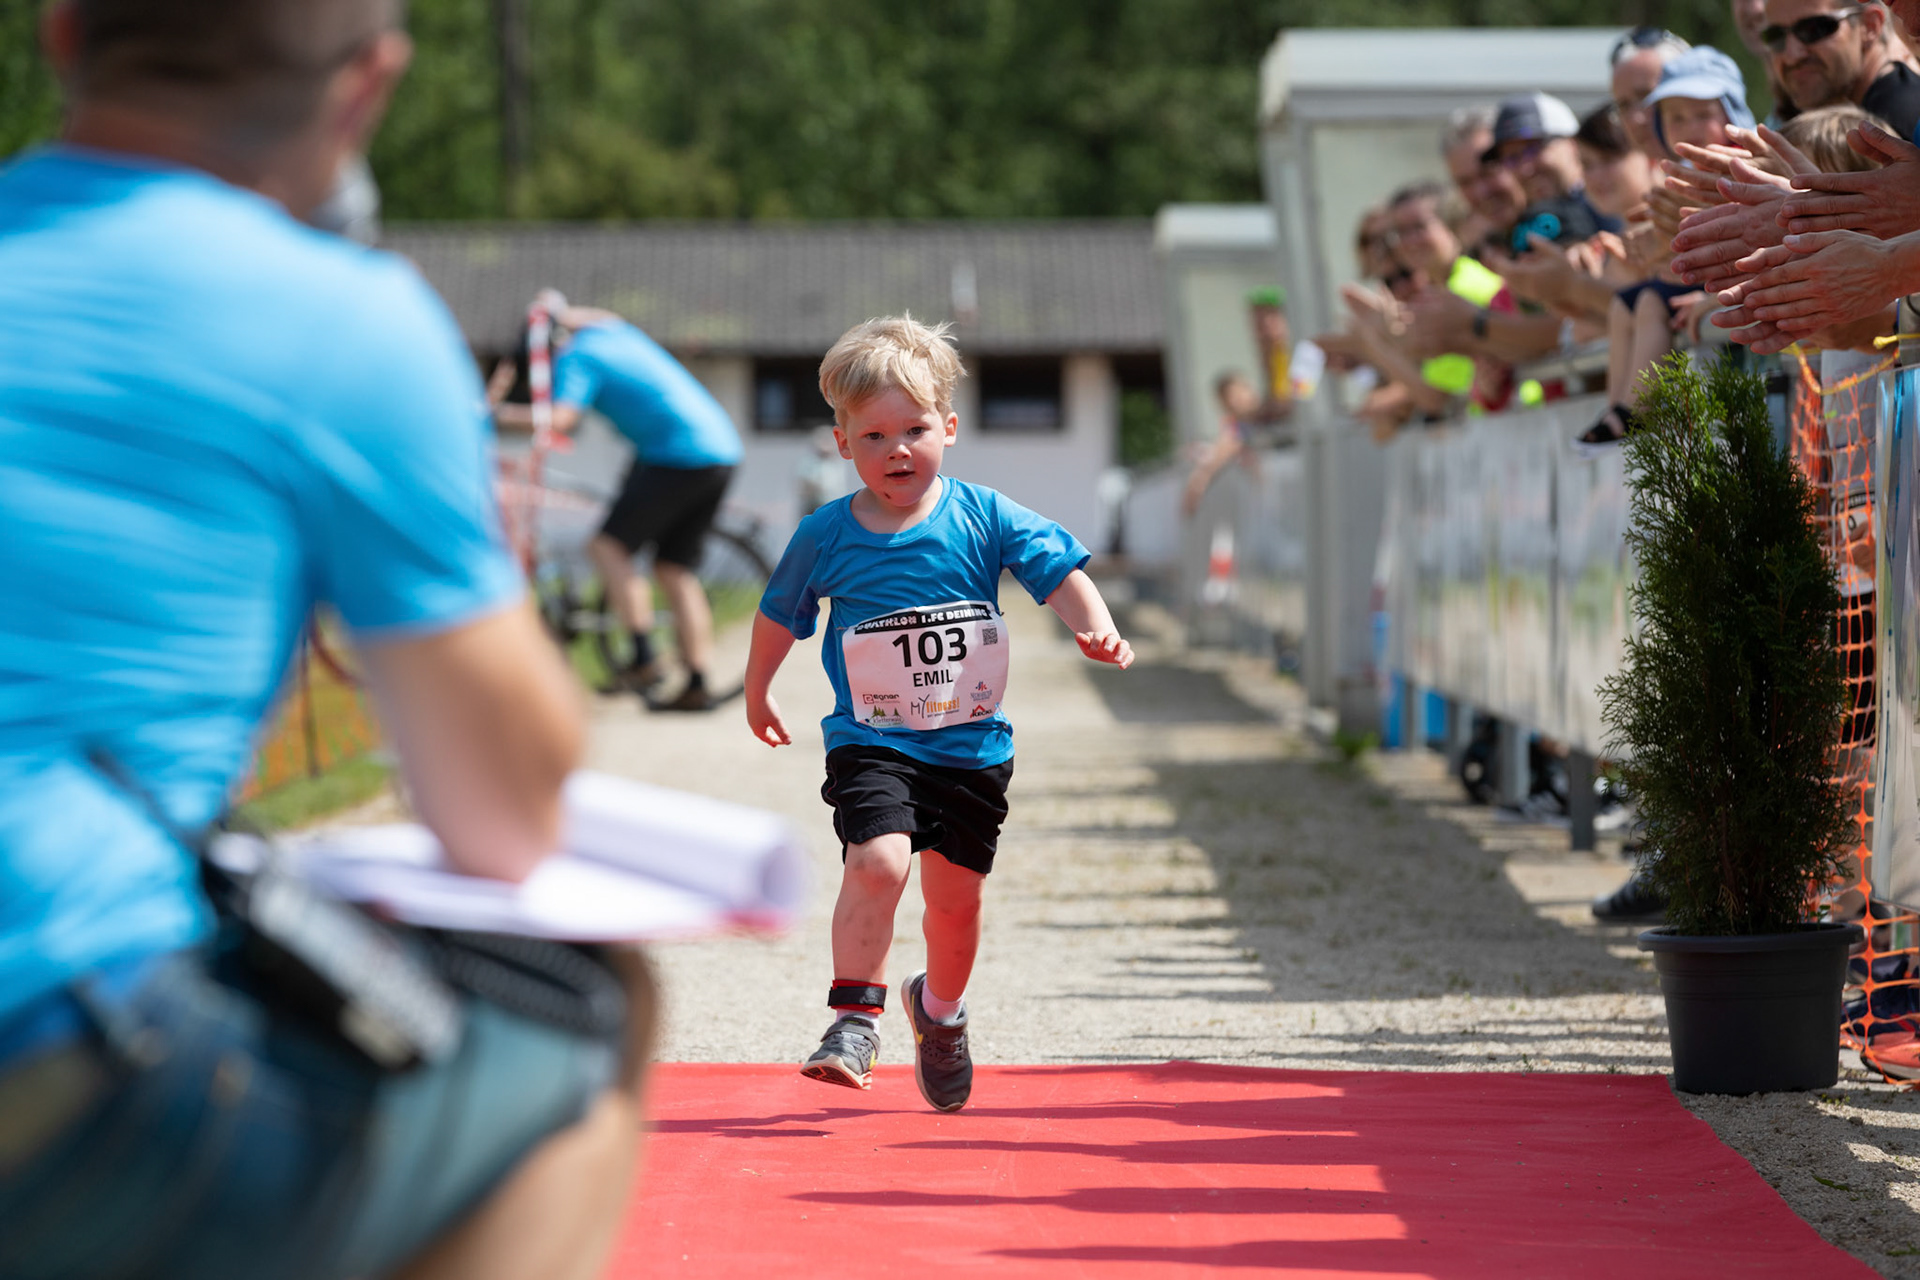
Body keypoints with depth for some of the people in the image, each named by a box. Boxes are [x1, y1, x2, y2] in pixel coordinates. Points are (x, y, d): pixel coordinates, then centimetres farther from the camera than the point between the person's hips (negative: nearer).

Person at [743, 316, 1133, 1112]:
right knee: (877, 860, -25)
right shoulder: (825, 536, -3)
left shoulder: (985, 518, -4)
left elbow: (1061, 573, -8)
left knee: (956, 895, 7)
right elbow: (779, 616, 13)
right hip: (870, 742, -1)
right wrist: (758, 695, 24)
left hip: (971, 745, 1)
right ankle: (855, 1018, -15)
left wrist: (1096, 629, -27)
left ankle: (941, 1009, 35)